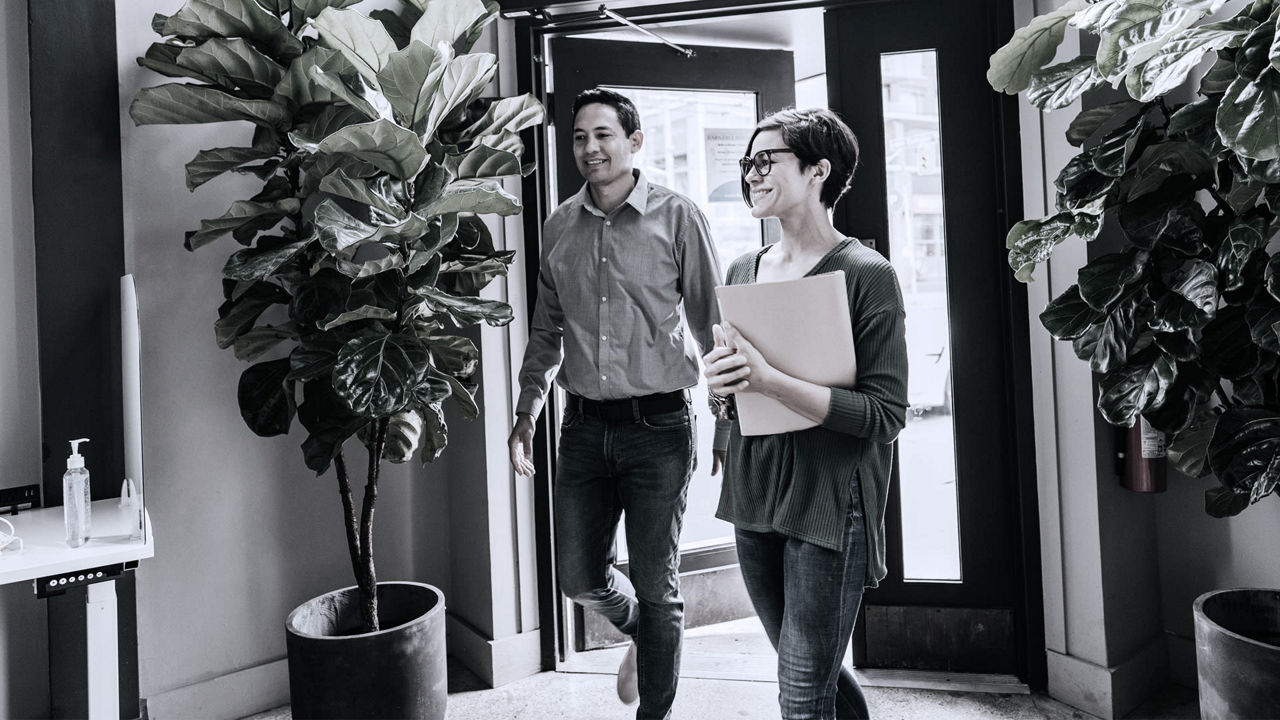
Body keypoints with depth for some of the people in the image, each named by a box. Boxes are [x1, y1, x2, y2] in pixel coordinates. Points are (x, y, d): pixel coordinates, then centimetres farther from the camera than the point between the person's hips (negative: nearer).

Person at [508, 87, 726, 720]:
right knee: (579, 578, 11)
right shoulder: (559, 228, 9)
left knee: (655, 586, 7)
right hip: (583, 426, 4)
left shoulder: (677, 217, -3)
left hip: (658, 426, -4)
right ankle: (640, 632, 44)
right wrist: (525, 414, 14)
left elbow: (711, 323, -1)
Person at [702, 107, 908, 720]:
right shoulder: (743, 272, 9)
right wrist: (718, 384, -6)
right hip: (754, 494, 6)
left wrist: (768, 380, -24)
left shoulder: (867, 274, -10)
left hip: (830, 502, -6)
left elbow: (885, 415, -17)